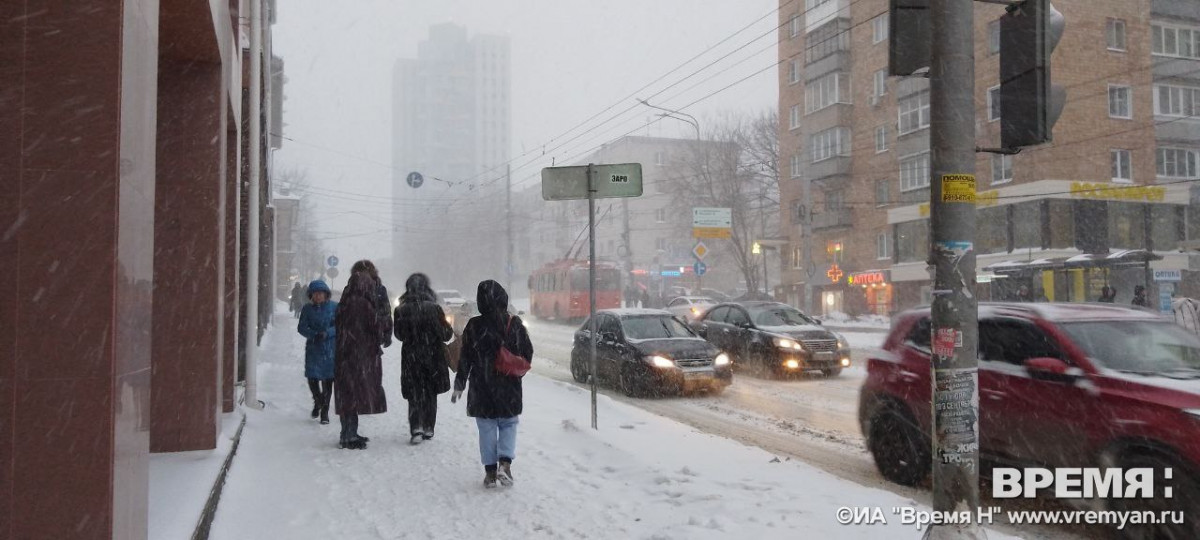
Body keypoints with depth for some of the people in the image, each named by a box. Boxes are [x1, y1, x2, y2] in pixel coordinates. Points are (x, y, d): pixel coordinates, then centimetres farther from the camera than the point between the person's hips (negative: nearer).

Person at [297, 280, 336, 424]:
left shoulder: (335, 307, -1)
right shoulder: (307, 309, 5)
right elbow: (301, 327, 0)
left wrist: (326, 333, -20)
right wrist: (314, 334, -18)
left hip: (330, 348, -1)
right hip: (313, 348, 1)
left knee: (328, 378, 2)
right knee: (312, 377, -3)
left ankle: (325, 410, 17)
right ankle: (318, 401, 29)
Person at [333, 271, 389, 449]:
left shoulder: (344, 304, 7)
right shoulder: (363, 304, -16)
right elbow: (376, 329, -12)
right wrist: (387, 321, 9)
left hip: (344, 356, 8)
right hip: (361, 357, -8)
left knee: (347, 395, 14)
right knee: (356, 394, -1)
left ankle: (349, 434, 23)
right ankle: (350, 437, 2)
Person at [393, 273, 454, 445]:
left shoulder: (401, 311, -8)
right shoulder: (434, 308, -12)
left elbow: (399, 335, 5)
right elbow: (446, 335, -5)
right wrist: (450, 329, 15)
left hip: (411, 358, 0)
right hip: (433, 357, 0)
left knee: (414, 394, 5)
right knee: (430, 394, 15)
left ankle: (416, 428, -12)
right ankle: (428, 429, 21)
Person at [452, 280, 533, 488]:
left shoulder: (474, 326, -9)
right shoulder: (514, 323, -7)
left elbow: (465, 359, -4)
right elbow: (528, 353, 1)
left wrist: (459, 385, 4)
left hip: (482, 387, 0)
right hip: (509, 387, 1)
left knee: (487, 428, 9)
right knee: (508, 424, 14)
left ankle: (490, 471, 10)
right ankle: (505, 463, -3)